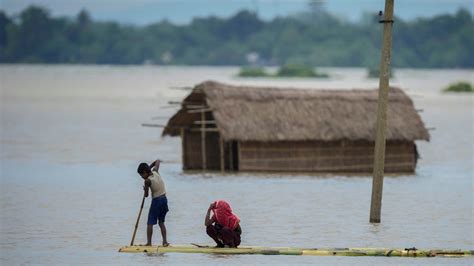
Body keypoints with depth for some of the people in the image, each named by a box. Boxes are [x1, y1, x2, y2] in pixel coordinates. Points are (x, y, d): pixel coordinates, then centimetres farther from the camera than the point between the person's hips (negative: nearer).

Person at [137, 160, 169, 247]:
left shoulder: (148, 181, -15)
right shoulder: (155, 172, 2)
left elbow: (146, 195, -9)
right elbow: (157, 161, 21)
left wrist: (145, 189, 10)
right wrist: (150, 167, 21)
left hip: (156, 201, -7)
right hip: (164, 199, 7)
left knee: (150, 223, 0)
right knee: (161, 222, 14)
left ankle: (149, 242, -4)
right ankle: (165, 241, 8)